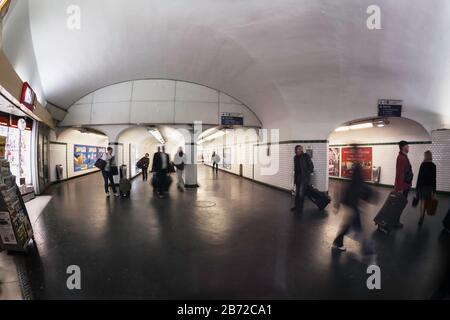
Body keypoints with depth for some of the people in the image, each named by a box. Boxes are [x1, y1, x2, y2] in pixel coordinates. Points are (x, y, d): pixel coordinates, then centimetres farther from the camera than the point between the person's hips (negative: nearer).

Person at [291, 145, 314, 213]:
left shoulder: (306, 156, -9)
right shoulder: (296, 157, 8)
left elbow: (311, 166, -6)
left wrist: (307, 174, -9)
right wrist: (295, 179, 11)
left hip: (304, 177, -6)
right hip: (298, 177, 6)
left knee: (301, 193, -5)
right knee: (297, 193, 12)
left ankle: (300, 208, 6)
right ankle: (296, 206, 23)